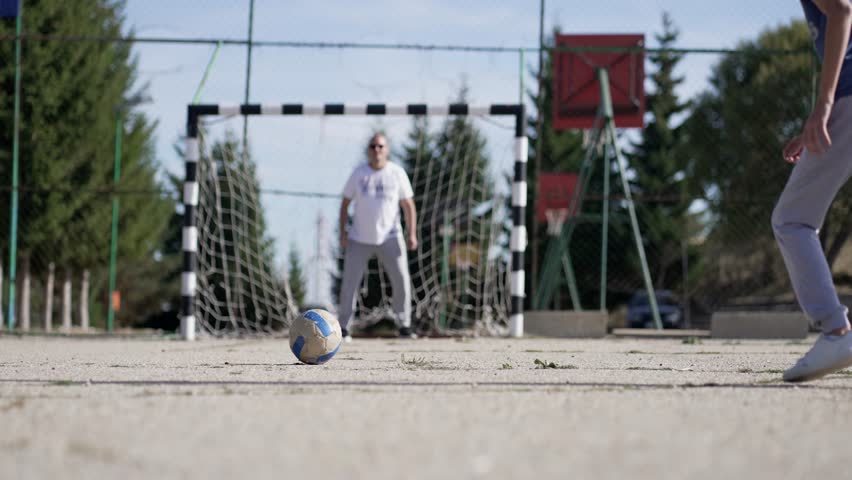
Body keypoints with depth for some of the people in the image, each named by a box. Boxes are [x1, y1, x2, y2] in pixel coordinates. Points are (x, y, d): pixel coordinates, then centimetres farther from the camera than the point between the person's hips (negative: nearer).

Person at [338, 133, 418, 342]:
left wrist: (412, 234, -8)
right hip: (359, 239, 0)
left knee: (401, 279, -8)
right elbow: (345, 202, 6)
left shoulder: (397, 174, -1)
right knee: (349, 282, -4)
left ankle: (404, 326, 3)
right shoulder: (358, 173, 1)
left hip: (389, 237, 0)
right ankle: (343, 328, 2)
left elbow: (408, 205, 2)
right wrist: (342, 232, -4)